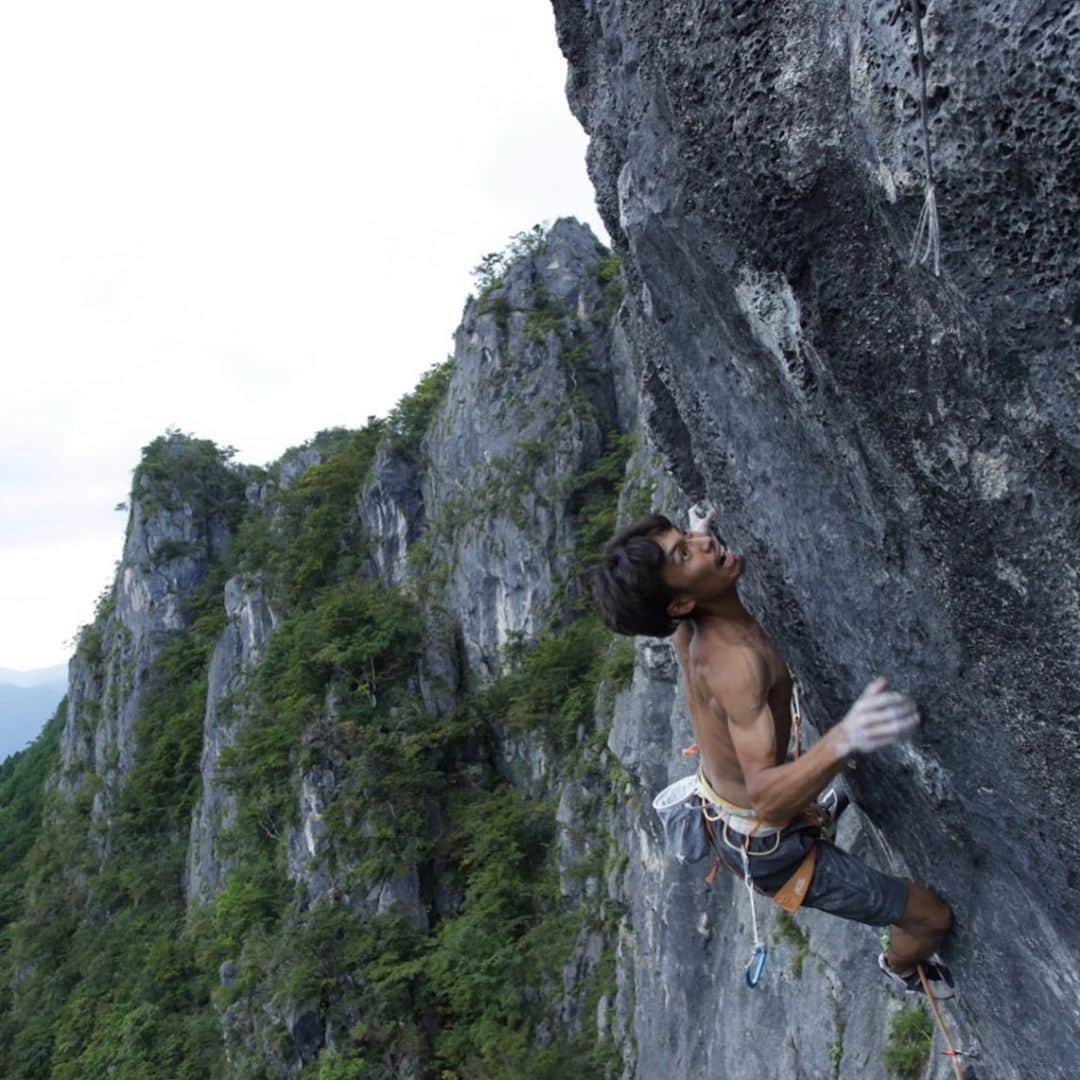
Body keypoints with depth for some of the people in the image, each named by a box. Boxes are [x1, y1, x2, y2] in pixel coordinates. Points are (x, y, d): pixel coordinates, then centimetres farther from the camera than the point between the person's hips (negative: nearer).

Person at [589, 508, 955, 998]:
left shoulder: (685, 627, -14)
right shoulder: (734, 660, -39)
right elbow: (768, 800, -44)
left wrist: (694, 533, 22)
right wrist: (844, 739, -59)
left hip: (718, 805, 9)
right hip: (766, 846, -8)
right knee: (934, 918, 6)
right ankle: (902, 968, 41)